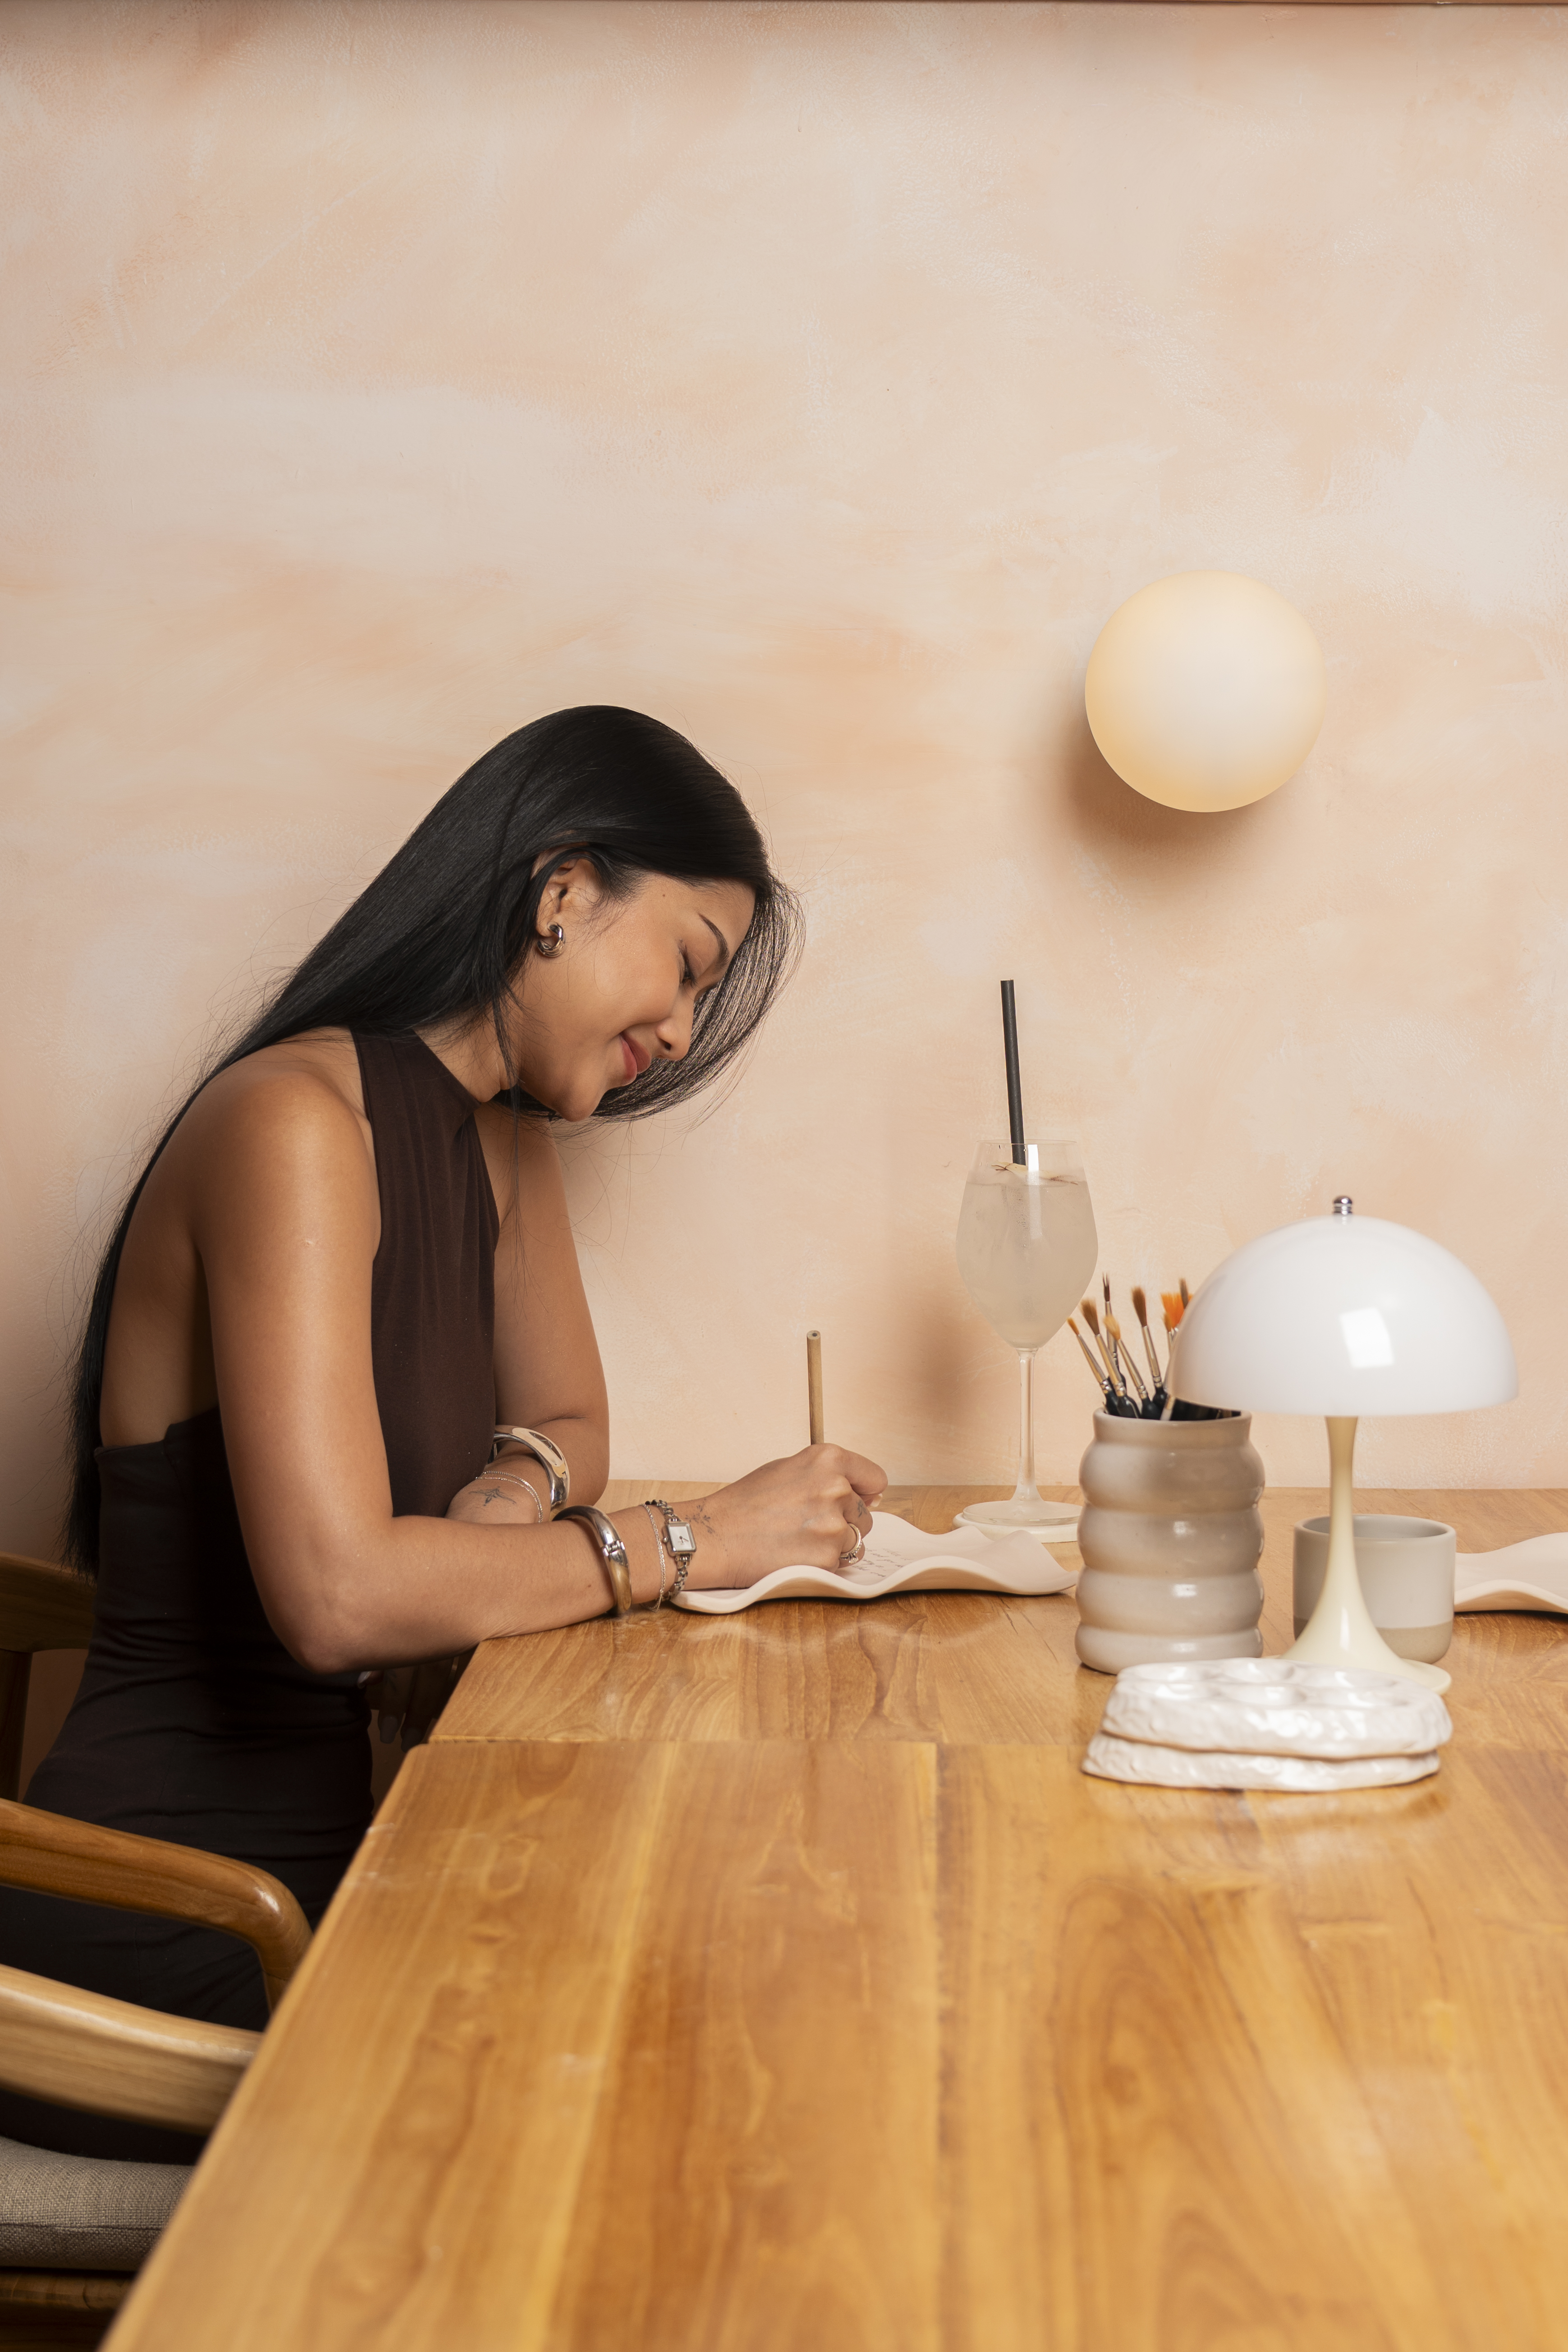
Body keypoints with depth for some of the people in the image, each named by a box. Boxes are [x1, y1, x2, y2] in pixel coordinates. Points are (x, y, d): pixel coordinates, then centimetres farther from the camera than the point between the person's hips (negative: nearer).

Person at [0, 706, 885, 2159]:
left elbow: (570, 1421, 22)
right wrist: (687, 1545, -16)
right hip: (165, 1929, -8)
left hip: (327, 1849, 8)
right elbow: (338, 1597, -27)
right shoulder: (294, 1123, -18)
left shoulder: (501, 1144, 10)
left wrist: (514, 1483, -3)